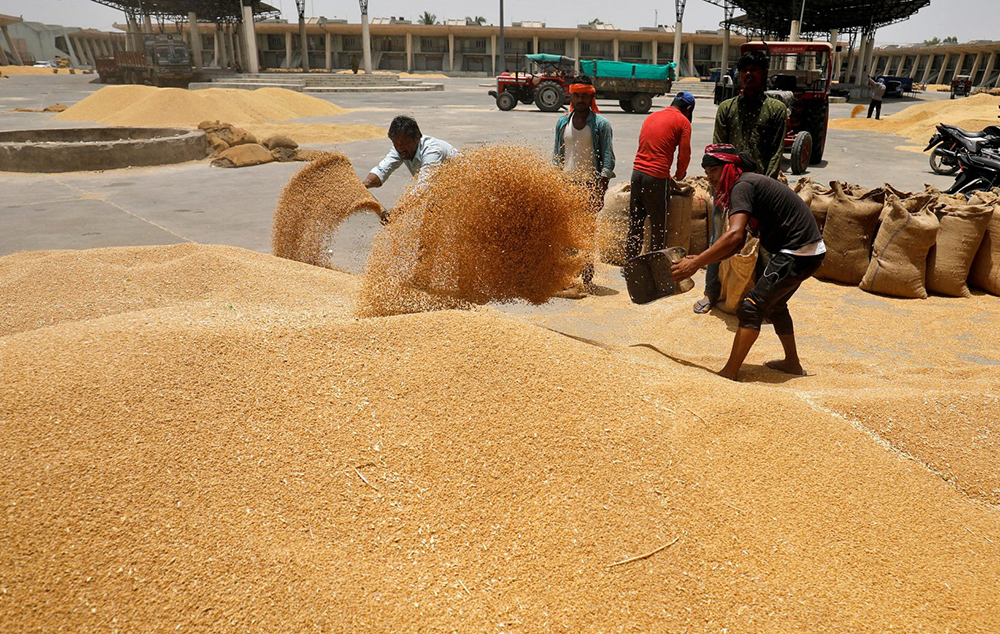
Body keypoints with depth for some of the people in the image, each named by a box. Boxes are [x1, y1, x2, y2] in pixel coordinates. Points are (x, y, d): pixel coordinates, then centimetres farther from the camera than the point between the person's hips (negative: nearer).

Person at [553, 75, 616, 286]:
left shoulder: (601, 124, 0)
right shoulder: (562, 123, 12)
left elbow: (608, 160, -4)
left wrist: (600, 192, -12)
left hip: (589, 184, -3)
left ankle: (587, 277, 4)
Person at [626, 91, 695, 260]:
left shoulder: (651, 117, 19)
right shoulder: (683, 122, 0)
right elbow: (684, 154, -2)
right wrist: (679, 175, 17)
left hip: (637, 172, 6)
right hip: (657, 177, -6)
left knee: (634, 225, 12)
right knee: (658, 227, 4)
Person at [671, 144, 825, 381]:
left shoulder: (743, 186, -16)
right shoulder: (751, 184, 14)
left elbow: (734, 236, -31)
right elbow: (738, 243, 13)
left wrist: (695, 264, -30)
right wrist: (701, 259, 4)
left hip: (798, 253, -10)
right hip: (807, 252, 10)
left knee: (752, 307, -10)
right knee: (774, 305, 25)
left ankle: (729, 373, -7)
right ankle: (792, 363, 39)